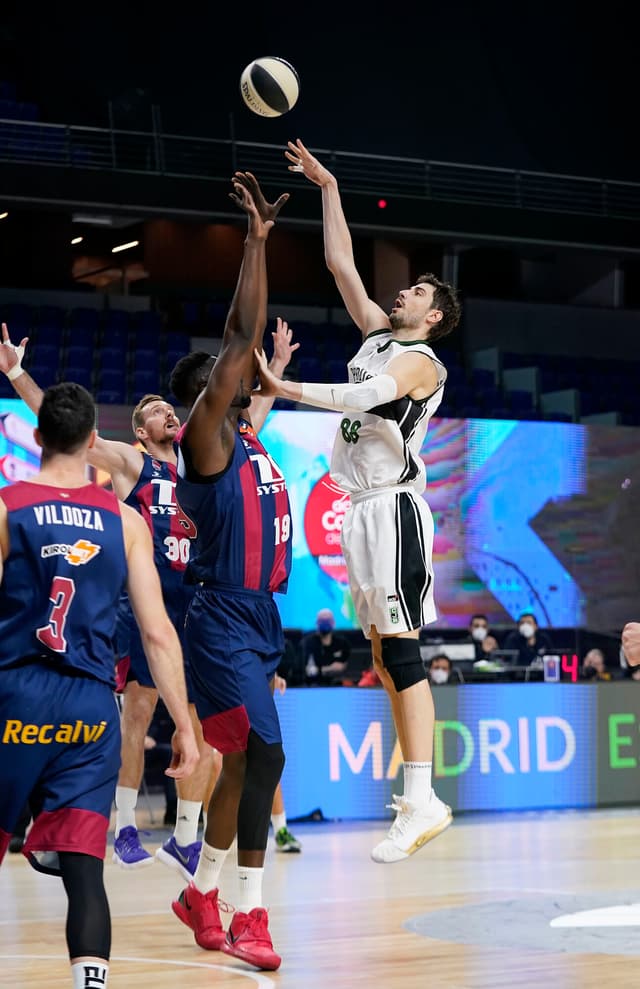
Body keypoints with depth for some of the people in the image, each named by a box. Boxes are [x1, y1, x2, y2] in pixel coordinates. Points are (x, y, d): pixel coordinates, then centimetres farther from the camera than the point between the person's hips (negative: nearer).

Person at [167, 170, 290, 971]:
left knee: (241, 762, 15)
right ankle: (248, 918, -17)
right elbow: (241, 340, -14)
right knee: (264, 752, -18)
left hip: (258, 619, 10)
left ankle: (202, 895, 28)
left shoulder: (245, 437, 16)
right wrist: (256, 241, -13)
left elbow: (244, 342, 20)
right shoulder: (205, 436, -8)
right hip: (224, 620, -10)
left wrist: (262, 240, 19)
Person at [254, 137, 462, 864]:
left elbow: (365, 397, -28)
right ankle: (417, 793, 11)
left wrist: (283, 388, -31)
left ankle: (421, 801, -18)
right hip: (363, 509, 9)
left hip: (395, 509, -9)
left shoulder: (421, 360, -8)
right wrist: (328, 187, 19)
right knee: (385, 655, 7)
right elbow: (340, 263, 20)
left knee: (400, 651, -15)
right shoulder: (377, 335, 16)